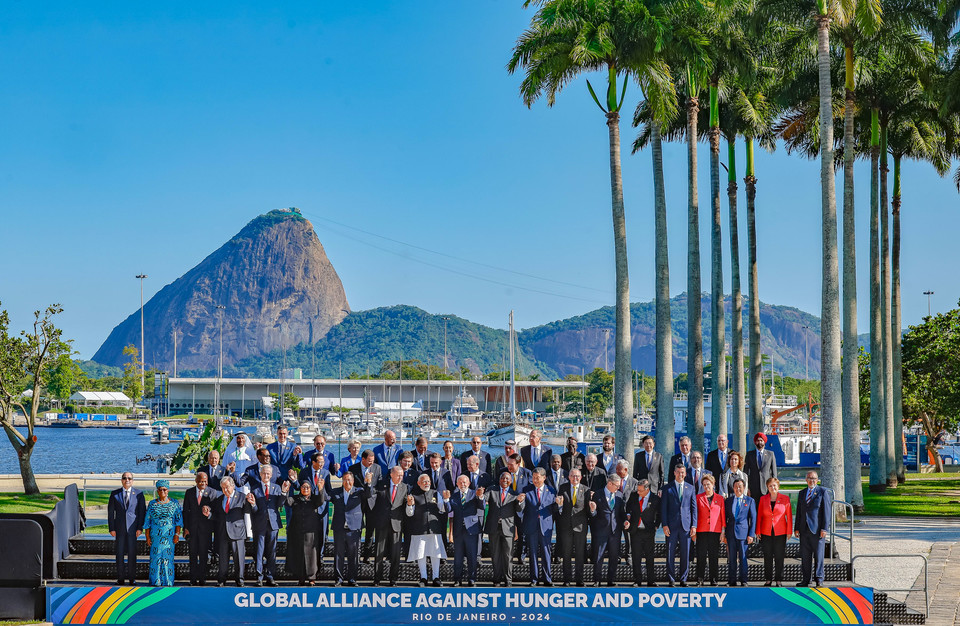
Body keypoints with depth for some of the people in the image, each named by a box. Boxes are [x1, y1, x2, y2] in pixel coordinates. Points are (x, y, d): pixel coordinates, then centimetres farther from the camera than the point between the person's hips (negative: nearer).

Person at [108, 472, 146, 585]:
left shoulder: (139, 494, 4)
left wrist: (140, 528, -6)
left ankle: (132, 578, 5)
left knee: (132, 553, -1)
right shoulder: (114, 494, 7)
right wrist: (111, 528, -2)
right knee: (120, 553, 2)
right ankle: (120, 578, 7)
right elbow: (110, 511, 6)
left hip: (133, 528, -1)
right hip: (119, 528, 1)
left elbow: (142, 511, 2)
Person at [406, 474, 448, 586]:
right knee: (421, 554, 1)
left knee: (435, 554, 1)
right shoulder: (414, 495, 6)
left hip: (434, 529, 1)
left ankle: (436, 578, 8)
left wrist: (445, 499, -7)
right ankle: (423, 578, 10)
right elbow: (409, 514, 4)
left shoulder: (436, 494, 11)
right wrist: (409, 504, -14)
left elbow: (442, 511, 7)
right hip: (419, 530, -1)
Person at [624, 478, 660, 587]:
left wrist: (656, 526, 0)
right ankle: (637, 581, 8)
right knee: (636, 557, 2)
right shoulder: (633, 496, 2)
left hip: (649, 532, -2)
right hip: (635, 531, 2)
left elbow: (659, 514, 6)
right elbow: (627, 508, 16)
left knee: (650, 557, 4)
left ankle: (651, 581, 11)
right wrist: (628, 517, -1)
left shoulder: (655, 499, -5)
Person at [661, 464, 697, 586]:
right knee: (670, 553, 0)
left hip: (685, 526, 1)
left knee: (685, 554, 2)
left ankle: (683, 579, 10)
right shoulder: (667, 488, 5)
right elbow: (663, 508, 3)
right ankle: (671, 579, 6)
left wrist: (694, 525, 2)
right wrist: (664, 525, -6)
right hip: (671, 526, -1)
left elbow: (694, 508, 10)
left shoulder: (690, 488, 11)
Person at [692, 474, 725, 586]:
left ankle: (713, 580, 7)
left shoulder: (720, 498, 9)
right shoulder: (698, 497, 7)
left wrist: (723, 531, 3)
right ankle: (699, 579, 3)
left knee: (714, 556, 1)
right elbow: (695, 514, 7)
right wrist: (693, 530, 2)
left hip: (715, 531, 1)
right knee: (701, 555, -3)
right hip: (702, 531, 0)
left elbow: (722, 515, 9)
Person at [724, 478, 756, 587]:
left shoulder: (750, 501, 6)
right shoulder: (728, 501, 13)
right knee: (731, 558, 3)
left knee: (743, 557, -3)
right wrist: (724, 534, 6)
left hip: (743, 532, -2)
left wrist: (751, 534, -5)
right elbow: (725, 518, 14)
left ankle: (743, 580, 2)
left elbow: (753, 518, 3)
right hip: (731, 533, 2)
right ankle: (732, 580, 8)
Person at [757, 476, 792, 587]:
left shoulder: (785, 498, 1)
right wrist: (758, 531, 4)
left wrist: (789, 531, -3)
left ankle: (779, 580, 6)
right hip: (766, 532, 2)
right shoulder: (763, 499, 6)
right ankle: (768, 579, 11)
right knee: (767, 557, 4)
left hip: (780, 532, -2)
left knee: (779, 557, -1)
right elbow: (759, 515, 9)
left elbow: (789, 516, 2)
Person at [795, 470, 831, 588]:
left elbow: (827, 511, -5)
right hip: (804, 529, 5)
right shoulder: (802, 493, 15)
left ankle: (819, 579, 6)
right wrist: (797, 528, 10)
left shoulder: (823, 492, -1)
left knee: (818, 555, -1)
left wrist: (824, 528, -12)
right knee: (805, 556, 5)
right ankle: (806, 579, 11)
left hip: (817, 529, -5)